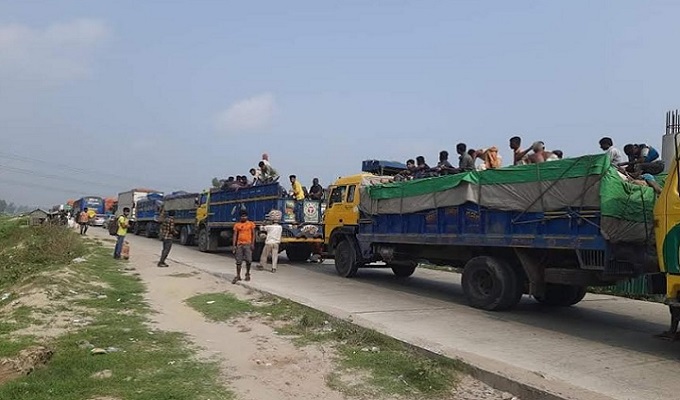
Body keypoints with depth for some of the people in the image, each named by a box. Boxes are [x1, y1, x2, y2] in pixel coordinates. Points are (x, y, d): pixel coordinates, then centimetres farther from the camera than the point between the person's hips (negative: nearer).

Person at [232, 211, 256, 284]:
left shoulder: (251, 224, 4)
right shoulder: (237, 225, 8)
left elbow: (253, 234, 3)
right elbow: (235, 235, 7)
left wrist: (252, 244, -6)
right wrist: (233, 245, -1)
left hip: (248, 244, -2)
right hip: (239, 245, 2)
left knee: (248, 260, -1)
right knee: (238, 261, 2)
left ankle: (247, 274, 16)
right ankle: (238, 276, 7)